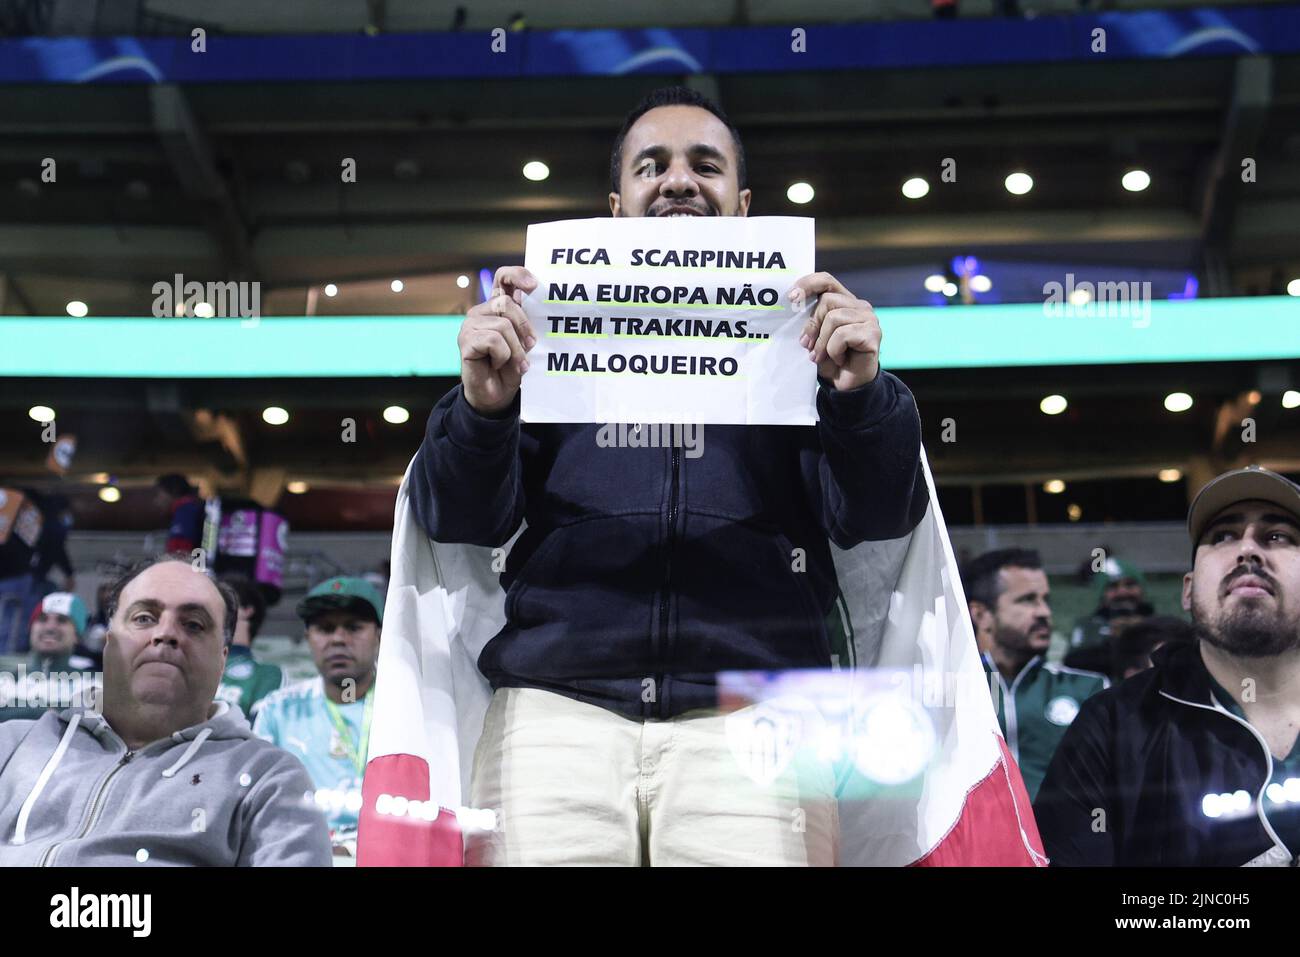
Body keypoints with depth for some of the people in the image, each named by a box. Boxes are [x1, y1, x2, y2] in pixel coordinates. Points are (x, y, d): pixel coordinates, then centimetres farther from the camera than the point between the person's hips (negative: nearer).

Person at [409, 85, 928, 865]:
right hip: (556, 710, 1)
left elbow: (873, 518, 4)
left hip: (754, 718, 0)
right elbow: (462, 522, 7)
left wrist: (860, 391, -15)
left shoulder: (798, 333, 15)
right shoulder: (552, 325, 15)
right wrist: (483, 404, -14)